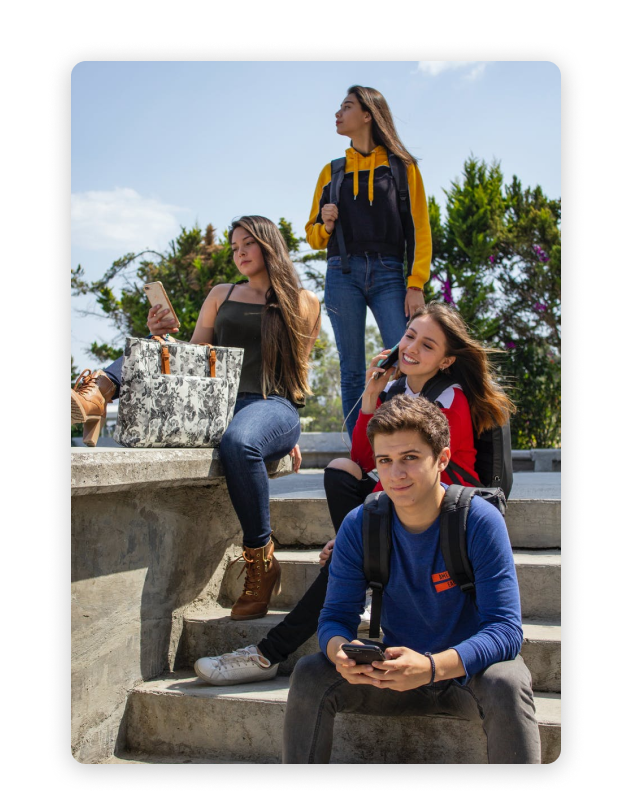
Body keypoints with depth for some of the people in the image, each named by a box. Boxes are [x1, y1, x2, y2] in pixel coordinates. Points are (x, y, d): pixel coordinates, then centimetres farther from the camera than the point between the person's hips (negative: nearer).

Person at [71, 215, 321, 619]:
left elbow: (298, 369, 13)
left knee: (238, 443, -40)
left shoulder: (304, 301, 15)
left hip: (272, 406, -4)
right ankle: (96, 393, -42)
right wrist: (166, 336, -2)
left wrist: (291, 431, 4)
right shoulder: (221, 295, 24)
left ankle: (261, 561, -28)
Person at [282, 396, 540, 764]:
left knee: (507, 684, -36)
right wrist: (340, 650, -33)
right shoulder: (359, 526, -8)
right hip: (398, 675, 3)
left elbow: (506, 629, -24)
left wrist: (431, 667, -42)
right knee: (309, 675, -19)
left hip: (468, 671, -3)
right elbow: (337, 616, -6)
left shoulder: (481, 521, -19)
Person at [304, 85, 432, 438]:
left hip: (388, 275, -2)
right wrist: (326, 225, -4)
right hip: (343, 274, 2)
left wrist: (416, 285, -7)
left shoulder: (401, 165, 8)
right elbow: (314, 235, 19)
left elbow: (419, 229, 3)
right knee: (352, 372, 0)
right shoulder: (331, 171, 16)